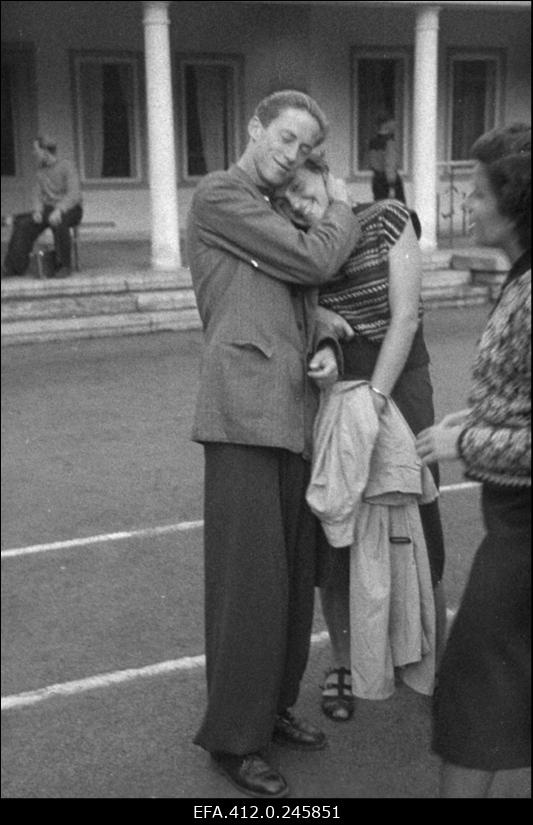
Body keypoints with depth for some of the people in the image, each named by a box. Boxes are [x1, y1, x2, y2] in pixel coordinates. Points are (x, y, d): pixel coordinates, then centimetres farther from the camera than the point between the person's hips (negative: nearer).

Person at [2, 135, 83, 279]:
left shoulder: (67, 166, -14)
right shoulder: (41, 169, 8)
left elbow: (74, 195, -23)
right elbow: (38, 195, 7)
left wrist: (58, 211, -38)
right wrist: (37, 211, -14)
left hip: (71, 210, -6)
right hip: (50, 210, 6)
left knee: (58, 223, -40)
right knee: (23, 225, -18)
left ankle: (63, 266, -28)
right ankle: (15, 267, -16)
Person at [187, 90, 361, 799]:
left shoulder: (281, 215, 23)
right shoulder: (217, 195, -3)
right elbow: (315, 262, -9)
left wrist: (326, 348, 1)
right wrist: (343, 210, 10)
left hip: (293, 414, 8)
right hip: (244, 408, -8)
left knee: (292, 571, 10)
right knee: (249, 575, -6)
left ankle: (272, 704, 24)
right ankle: (233, 736, 6)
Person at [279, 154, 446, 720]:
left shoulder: (387, 221, -5)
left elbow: (405, 316, -11)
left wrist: (374, 398, -20)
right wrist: (310, 316, -15)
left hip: (398, 386, -2)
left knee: (417, 533, 1)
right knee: (332, 539, 5)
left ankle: (438, 660, 18)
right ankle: (342, 664, 22)